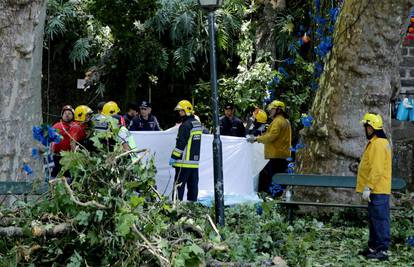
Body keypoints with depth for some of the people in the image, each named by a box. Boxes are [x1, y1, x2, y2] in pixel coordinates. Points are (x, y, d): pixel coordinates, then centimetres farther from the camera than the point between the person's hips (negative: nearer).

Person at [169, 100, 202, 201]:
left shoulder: (185, 125, -14)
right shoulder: (198, 124, 14)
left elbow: (181, 143, -17)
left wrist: (173, 157, -13)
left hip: (184, 162, -8)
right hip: (195, 161, 9)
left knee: (179, 185, -5)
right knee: (193, 185, 10)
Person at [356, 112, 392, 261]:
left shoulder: (378, 144, -16)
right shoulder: (377, 142, 18)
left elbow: (376, 170, -22)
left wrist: (368, 187, -22)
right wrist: (368, 187, 23)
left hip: (378, 191, -11)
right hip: (377, 190, 11)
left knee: (380, 220, -9)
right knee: (374, 220, 15)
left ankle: (382, 250, -7)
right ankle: (373, 247, 22)